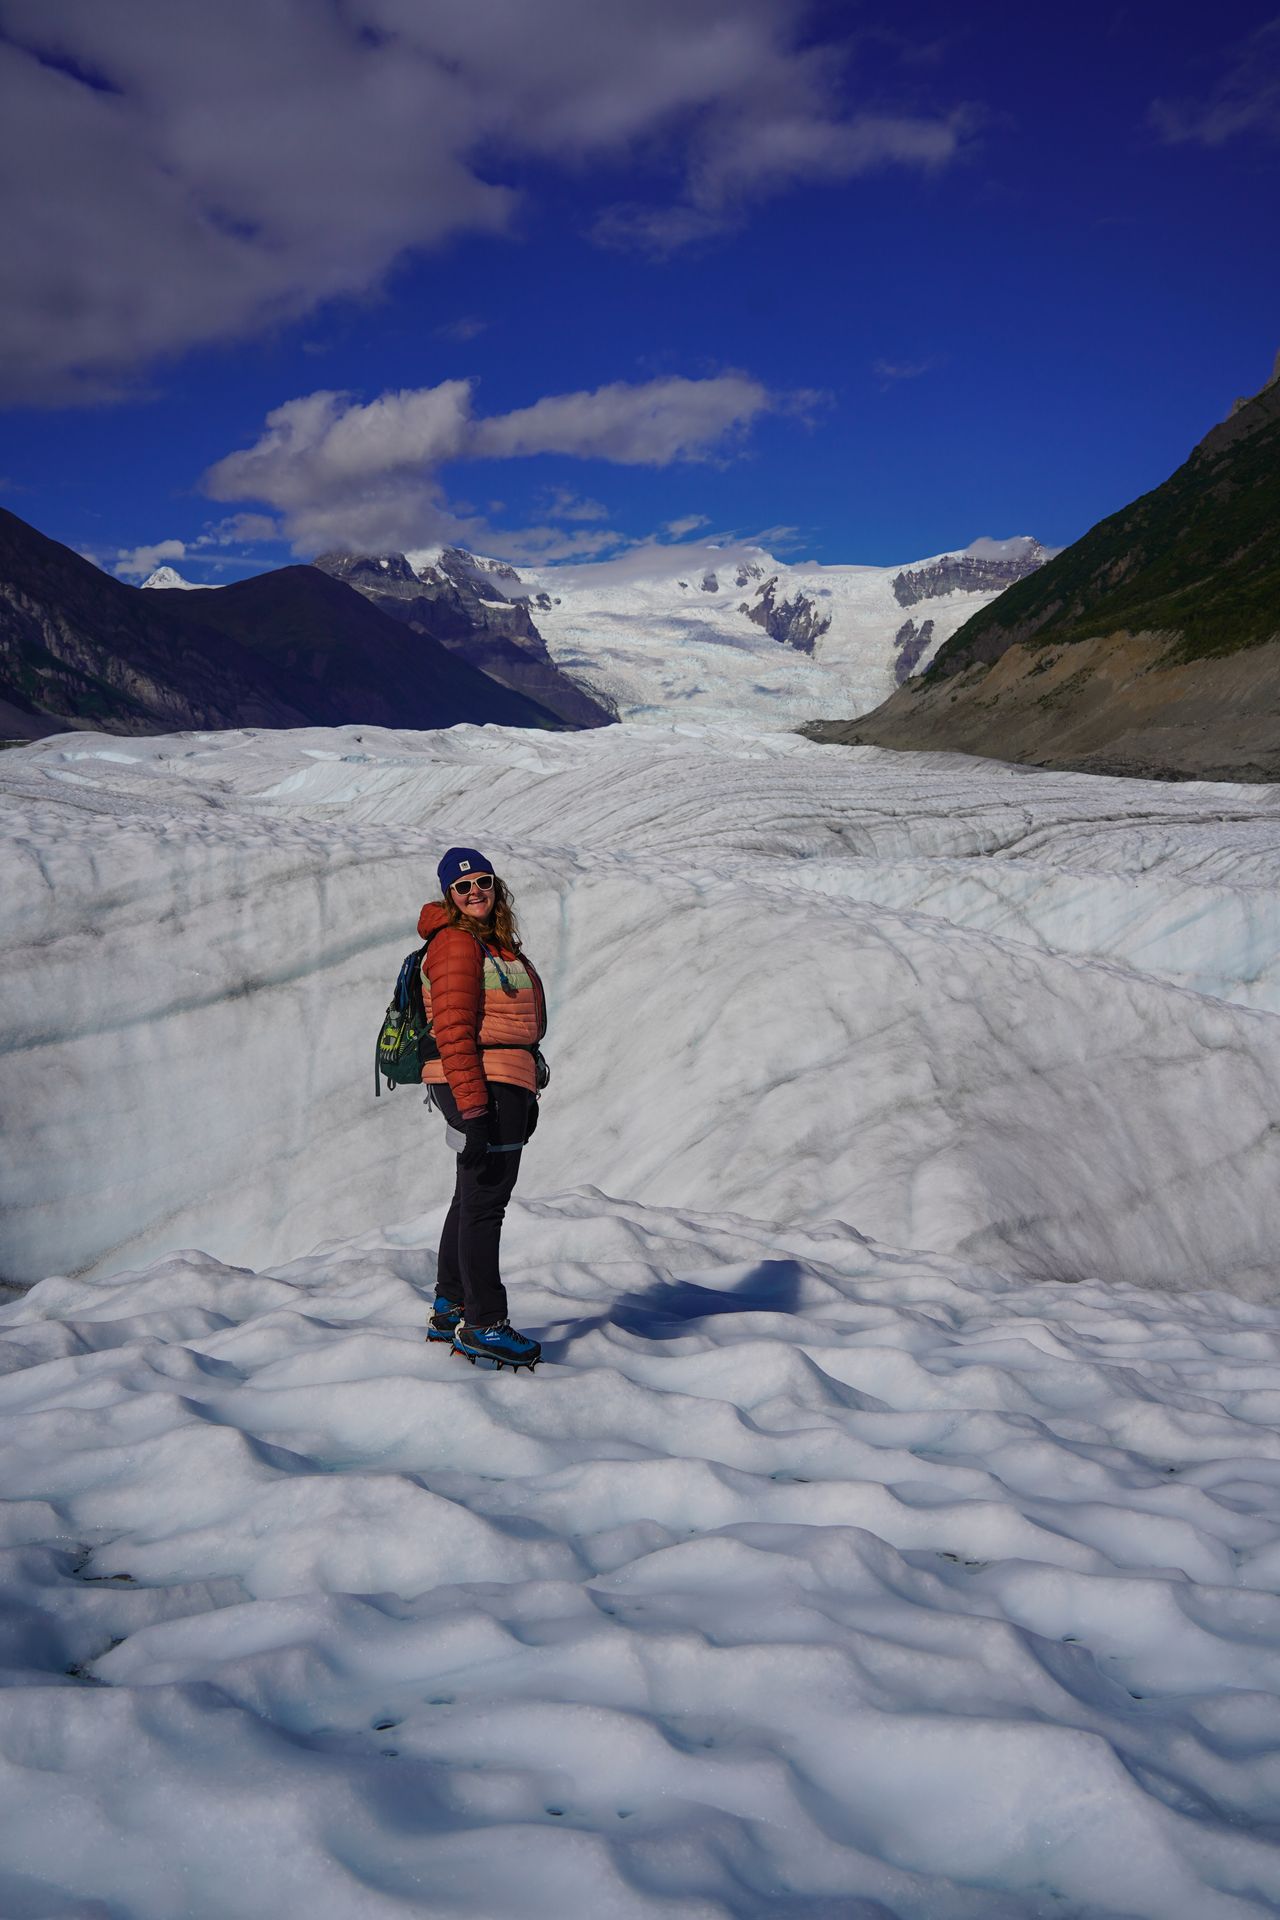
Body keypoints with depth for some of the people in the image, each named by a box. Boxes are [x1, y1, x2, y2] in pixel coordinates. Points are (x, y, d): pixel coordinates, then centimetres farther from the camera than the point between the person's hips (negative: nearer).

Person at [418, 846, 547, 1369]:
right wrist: (473, 1108, -25)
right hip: (481, 1088, -10)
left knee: (473, 1199, 17)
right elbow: (453, 1031, -20)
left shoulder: (497, 943, 17)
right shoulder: (456, 942, -13)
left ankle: (449, 1311, 28)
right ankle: (483, 1325, 2)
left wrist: (526, 1095, 21)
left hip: (504, 1087, 10)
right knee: (484, 1203, -5)